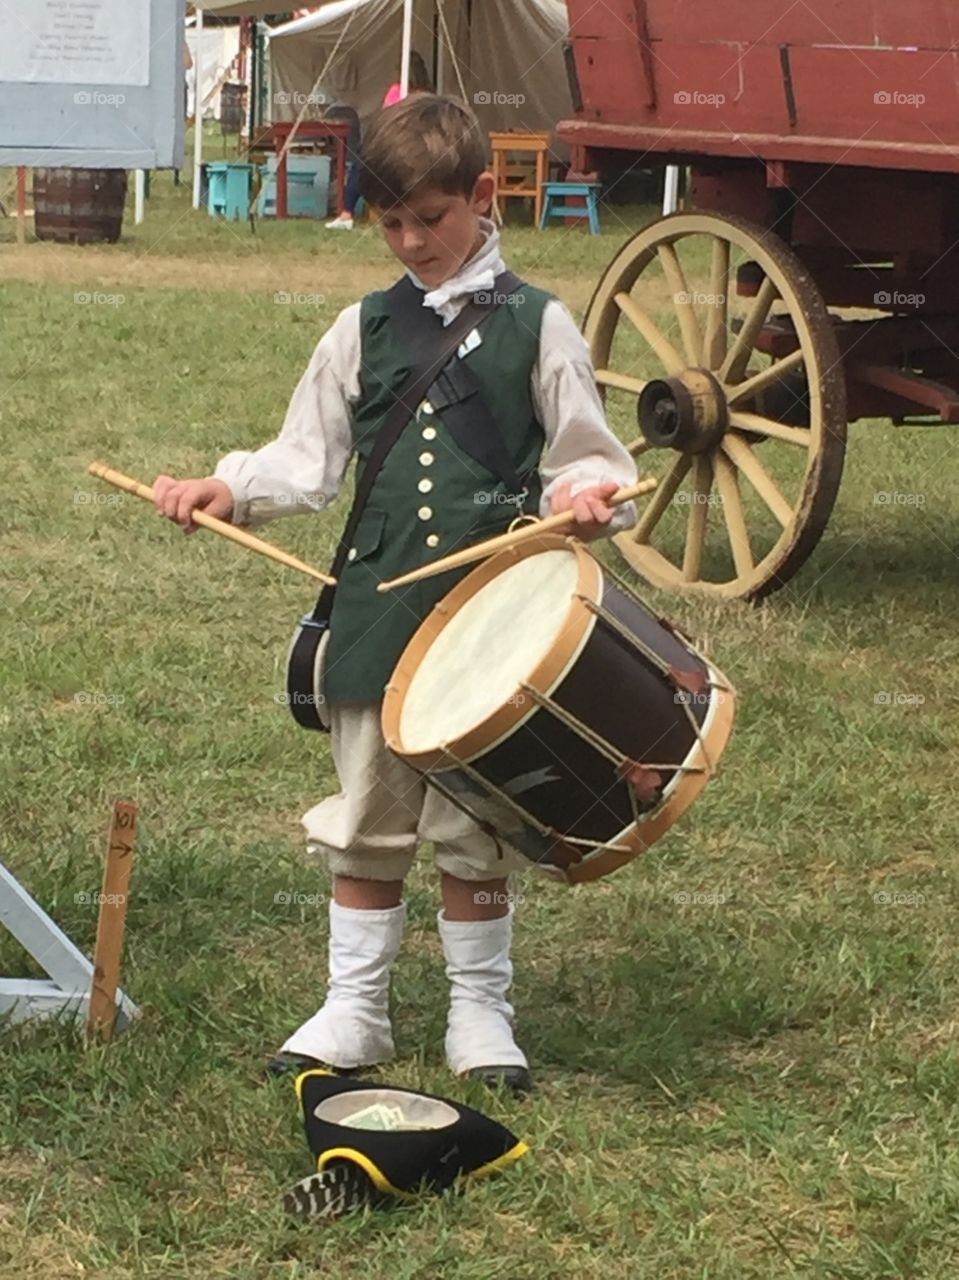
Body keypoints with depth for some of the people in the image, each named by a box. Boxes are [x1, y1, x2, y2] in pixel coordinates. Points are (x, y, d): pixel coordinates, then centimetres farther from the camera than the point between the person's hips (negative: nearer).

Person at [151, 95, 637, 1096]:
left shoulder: (538, 326, 2)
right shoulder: (363, 330, 9)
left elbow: (582, 454, 4)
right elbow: (308, 455, 11)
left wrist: (583, 495, -18)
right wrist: (230, 490, -6)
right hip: (378, 608, 3)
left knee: (476, 824, 6)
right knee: (366, 816, 9)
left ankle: (480, 1011, 20)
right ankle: (353, 1009, 21)